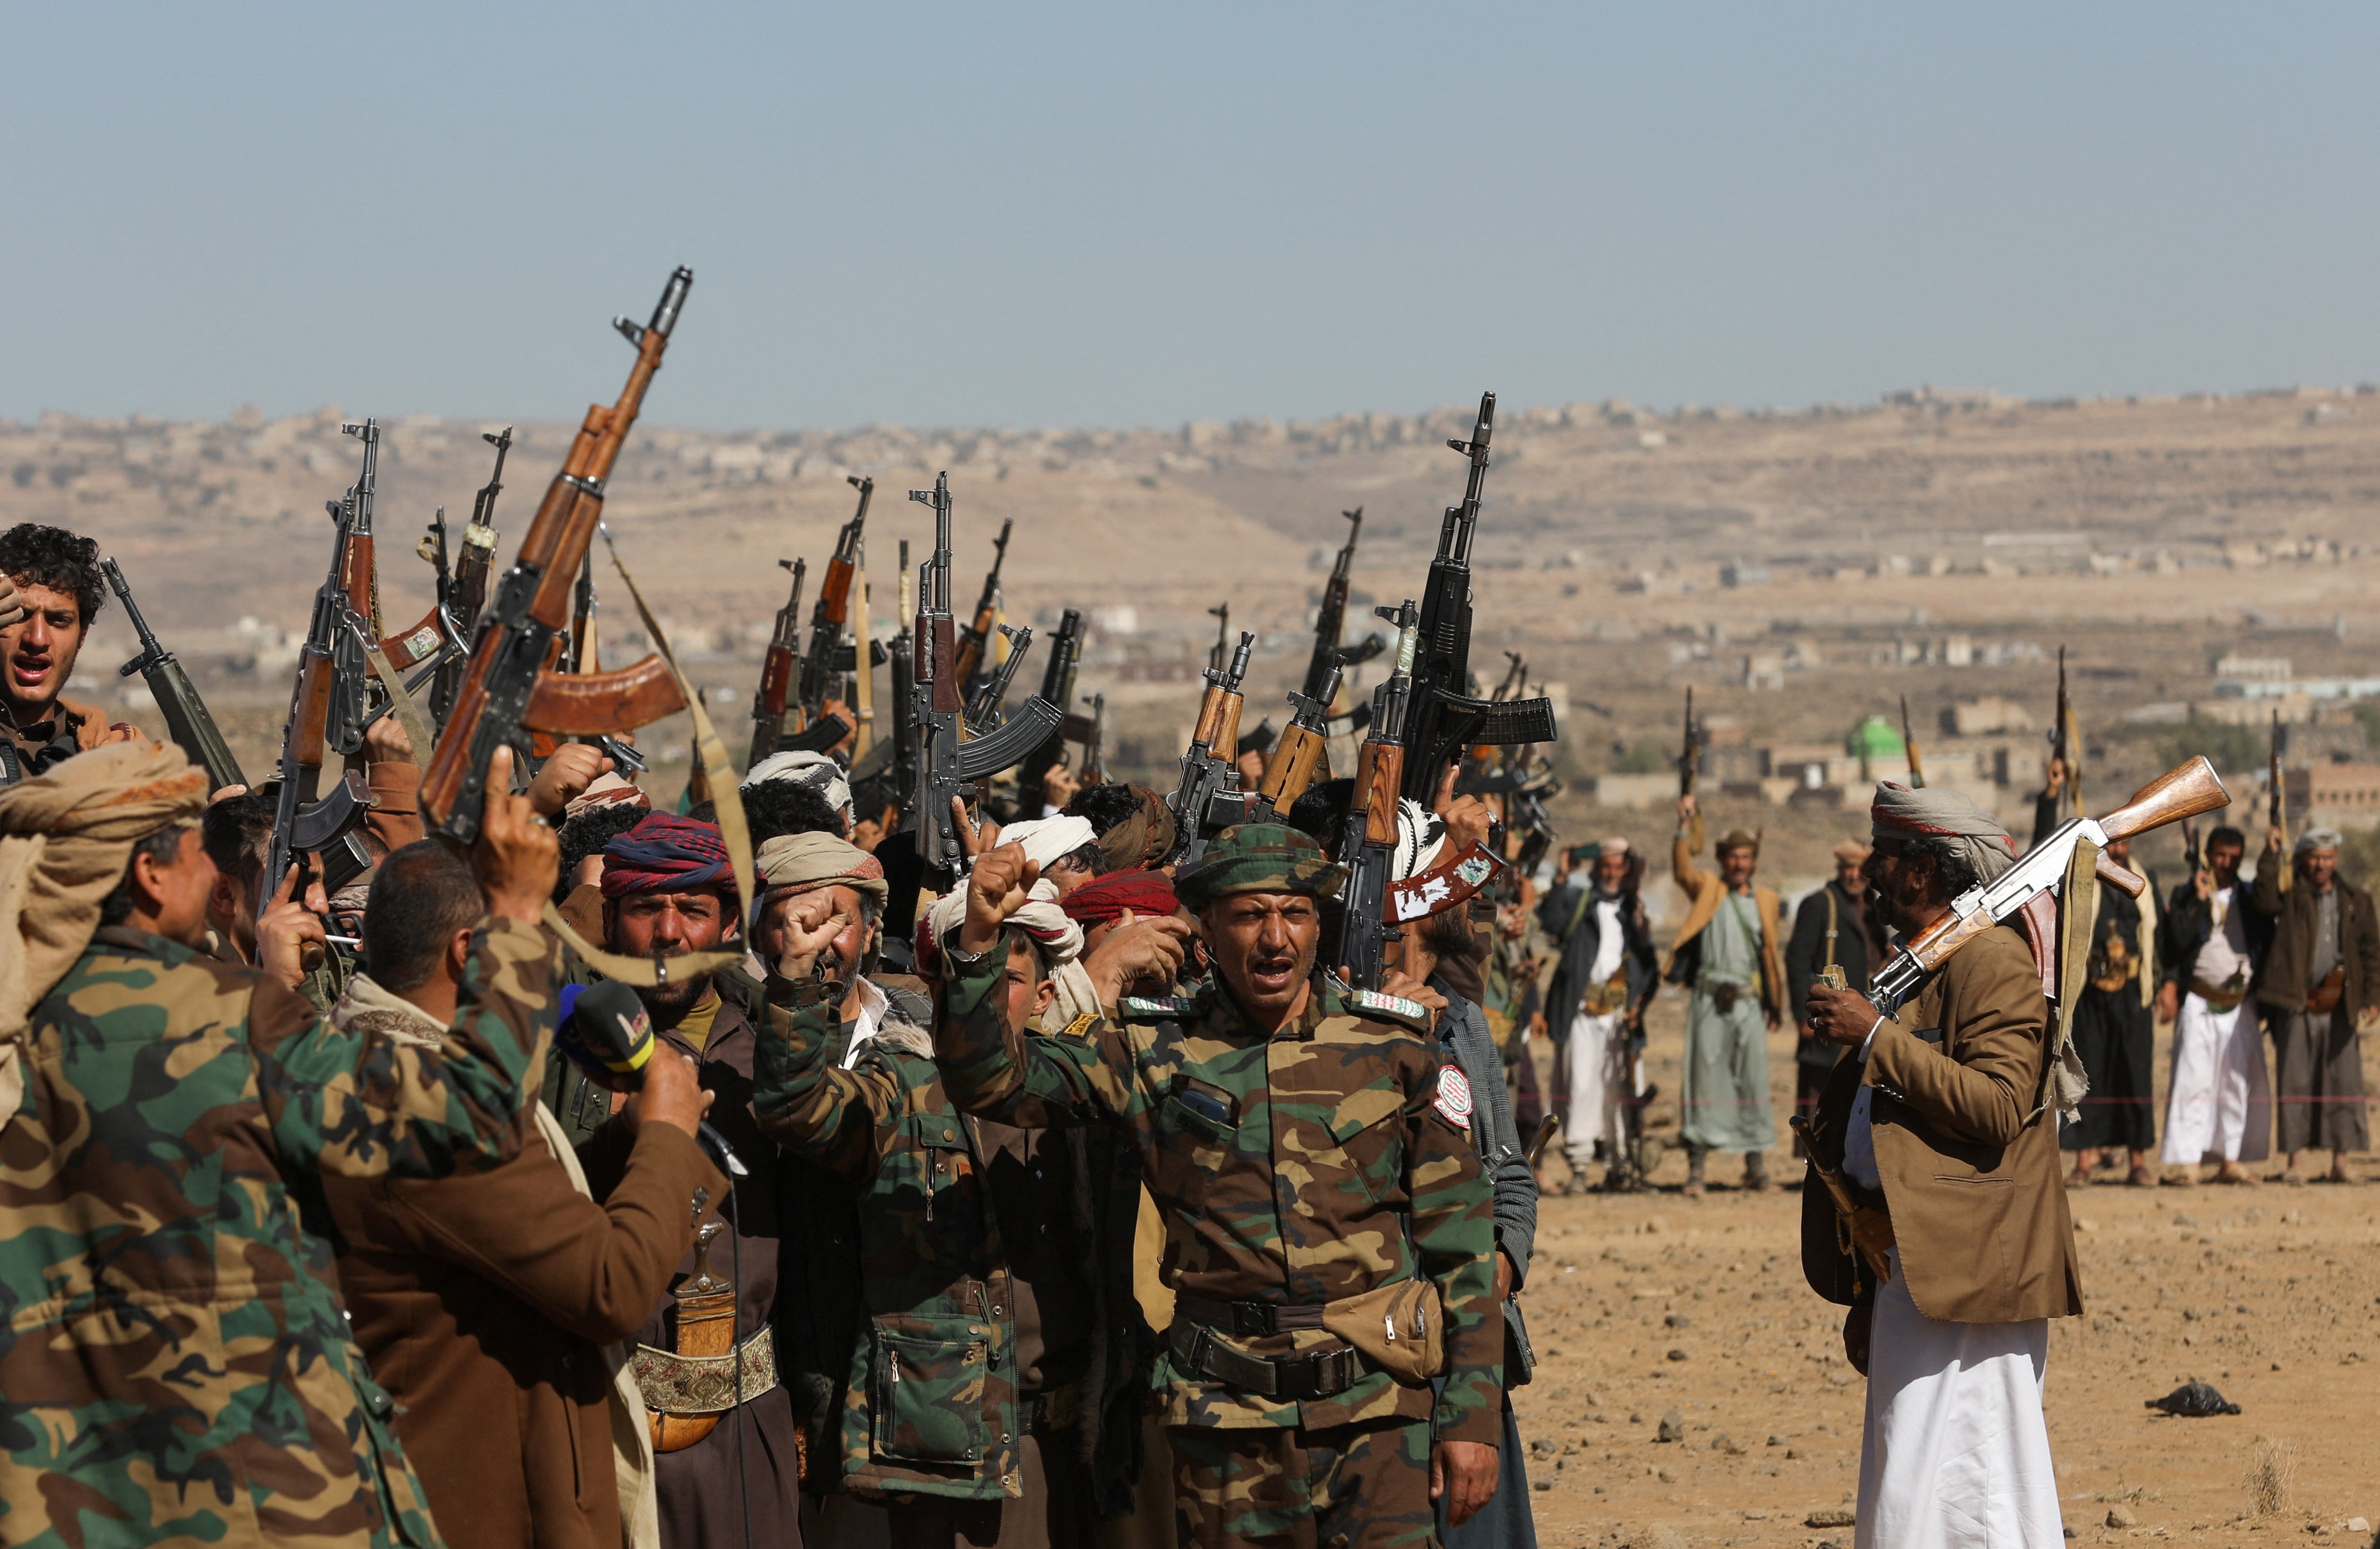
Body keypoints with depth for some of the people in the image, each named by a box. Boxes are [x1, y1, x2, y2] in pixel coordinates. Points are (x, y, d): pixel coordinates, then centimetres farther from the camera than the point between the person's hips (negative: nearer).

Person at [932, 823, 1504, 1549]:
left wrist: (1471, 1416, 1)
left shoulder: (1393, 1048, 3)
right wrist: (979, 940, -20)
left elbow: (1460, 1242, 5)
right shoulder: (1154, 1052, 3)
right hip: (1227, 1419, 1)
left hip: (1380, 1411, -1)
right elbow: (994, 1080, -4)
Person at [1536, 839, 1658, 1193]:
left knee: (1621, 1086, 1)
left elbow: (1649, 964, 17)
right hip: (1582, 1009, -2)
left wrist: (1641, 1000, 3)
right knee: (1580, 1085, -7)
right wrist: (1561, 880, -16)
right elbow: (1551, 923, -11)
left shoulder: (1634, 909, 17)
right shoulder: (1577, 900, 9)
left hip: (1621, 1012, 2)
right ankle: (1579, 1166, -6)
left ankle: (1619, 1163, 7)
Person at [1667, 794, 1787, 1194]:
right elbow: (1682, 870, -14)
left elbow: (1772, 952, 16)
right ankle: (1696, 1168, -2)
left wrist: (1776, 1005, 13)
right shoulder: (1707, 888, 6)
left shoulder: (1766, 900, 14)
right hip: (1710, 1000, -3)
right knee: (1704, 1080, -3)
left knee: (1754, 1083, 2)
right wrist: (1684, 827, -28)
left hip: (1748, 1001, 3)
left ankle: (1757, 1168, 8)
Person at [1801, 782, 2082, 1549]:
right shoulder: (1921, 968, 21)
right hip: (1915, 1269, 11)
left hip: (1967, 1273, -11)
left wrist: (1876, 1038, -20)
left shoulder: (1994, 960, -11)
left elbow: (2000, 1106, -23)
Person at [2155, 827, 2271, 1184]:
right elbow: (2178, 941, -8)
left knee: (2238, 1083, 3)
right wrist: (2199, 900, -13)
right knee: (2193, 1080, -9)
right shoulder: (2186, 895, 4)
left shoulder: (2249, 898, 10)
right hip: (2199, 1002, -3)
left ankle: (2230, 1160, 8)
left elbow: (2265, 943, 9)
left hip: (2241, 1004, 3)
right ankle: (2188, 1161, -10)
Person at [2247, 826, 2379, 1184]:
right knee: (2294, 1084, -2)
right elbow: (2264, 900, -17)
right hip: (2296, 1006, -2)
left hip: (2340, 1005, 2)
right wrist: (2271, 854, -15)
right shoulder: (2290, 896, 5)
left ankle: (2341, 1161, 7)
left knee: (2344, 1083, 1)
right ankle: (2296, 1161, 3)